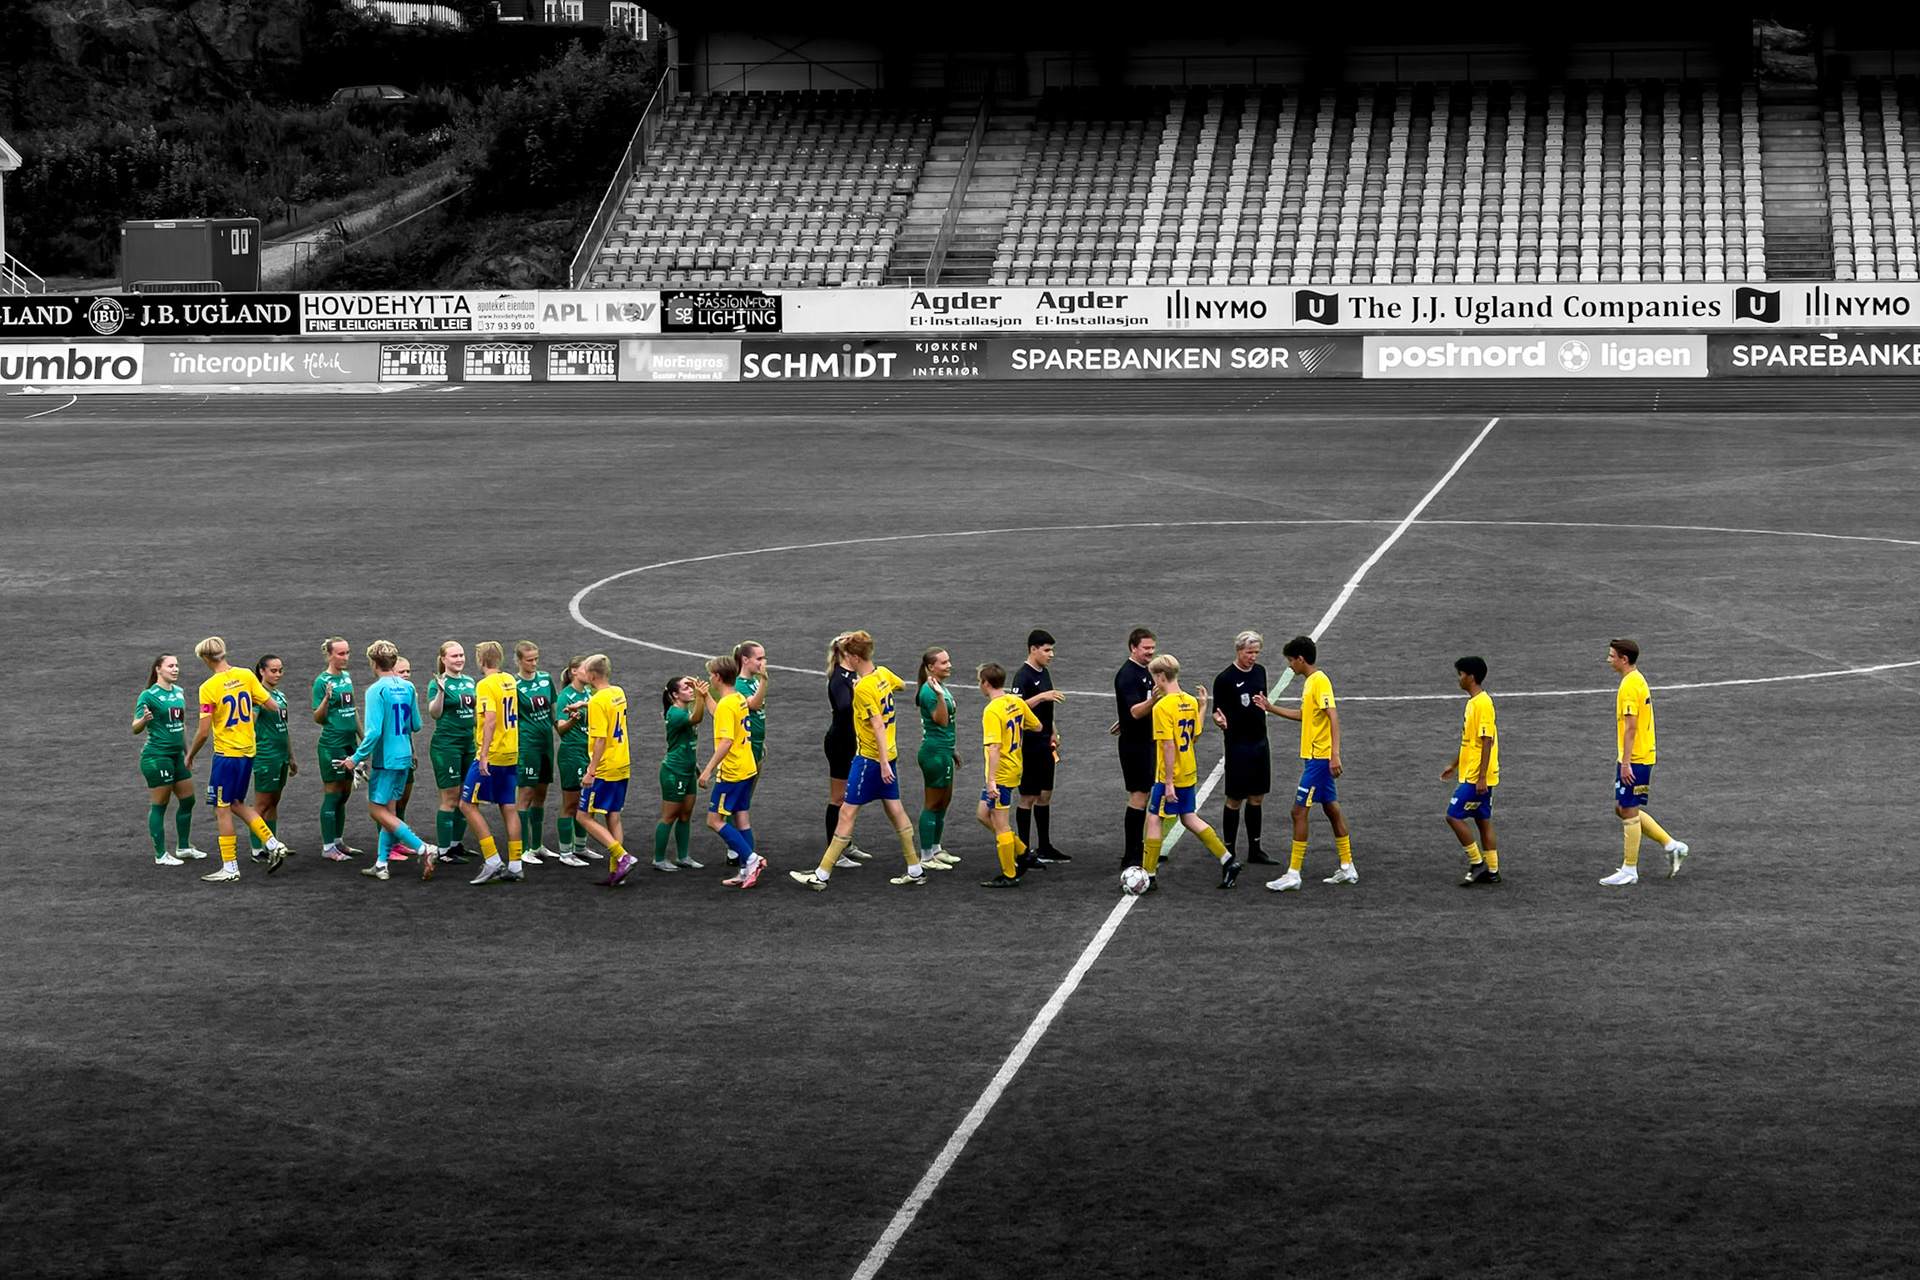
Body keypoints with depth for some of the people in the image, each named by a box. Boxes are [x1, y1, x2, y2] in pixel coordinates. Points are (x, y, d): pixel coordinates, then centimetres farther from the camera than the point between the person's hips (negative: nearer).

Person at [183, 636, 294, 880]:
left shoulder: (209, 688, -16)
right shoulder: (246, 676, 0)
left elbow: (204, 732, -15)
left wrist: (190, 756, 1)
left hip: (226, 754, -7)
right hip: (248, 751, 7)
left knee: (223, 809, 2)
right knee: (237, 804, 21)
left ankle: (230, 868, 5)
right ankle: (274, 846, 13)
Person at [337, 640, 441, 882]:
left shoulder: (376, 691, -15)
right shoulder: (408, 687, 6)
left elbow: (373, 731, -20)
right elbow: (416, 725, 11)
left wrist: (356, 758, -12)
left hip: (385, 759, -8)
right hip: (404, 756, 8)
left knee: (378, 811, -2)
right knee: (389, 810, 13)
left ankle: (423, 849, -13)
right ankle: (381, 864, 15)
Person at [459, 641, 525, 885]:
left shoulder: (485, 685, -14)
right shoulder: (509, 681, 10)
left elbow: (490, 719, -24)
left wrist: (484, 754, -27)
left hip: (492, 755, -8)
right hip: (511, 754, 8)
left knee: (468, 804, -2)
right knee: (509, 808, 9)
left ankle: (493, 861, -8)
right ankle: (514, 866, 9)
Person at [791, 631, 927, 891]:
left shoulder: (863, 688, -21)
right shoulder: (883, 674, 3)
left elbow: (878, 726, -25)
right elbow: (900, 685, 27)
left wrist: (883, 762, -26)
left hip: (870, 758, -9)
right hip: (886, 754, 9)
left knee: (847, 813, -6)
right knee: (894, 809, 15)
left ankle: (821, 876, -4)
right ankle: (915, 871, 19)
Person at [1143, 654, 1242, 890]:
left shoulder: (1163, 707, -19)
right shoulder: (1190, 702, 4)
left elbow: (1169, 746, -22)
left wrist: (1168, 783, -20)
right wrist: (1203, 707, 24)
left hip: (1170, 776, -8)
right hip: (1188, 773, 8)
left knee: (1154, 819, 2)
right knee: (1189, 818, 18)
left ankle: (1149, 876, 6)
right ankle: (1228, 861, 16)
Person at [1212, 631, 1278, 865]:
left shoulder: (1259, 671, 8)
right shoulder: (1225, 679, -12)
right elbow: (1218, 712, -11)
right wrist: (1220, 720, -31)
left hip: (1260, 742, 7)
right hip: (1238, 746, -7)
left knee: (1256, 798, 12)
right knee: (1235, 800, -2)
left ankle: (1254, 851, 20)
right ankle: (1228, 854, 6)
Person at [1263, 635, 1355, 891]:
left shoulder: (1320, 682, -16)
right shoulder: (1310, 682, 13)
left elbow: (1333, 718, -23)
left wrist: (1335, 754, -29)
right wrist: (1271, 708, 30)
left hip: (1319, 759, -10)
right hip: (1315, 757, 10)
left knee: (1299, 811, -8)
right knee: (1331, 809, 14)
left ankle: (1293, 874, -7)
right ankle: (1347, 868, 21)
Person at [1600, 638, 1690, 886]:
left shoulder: (1629, 686, -18)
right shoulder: (1638, 680, 13)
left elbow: (1630, 728, -22)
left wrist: (1625, 763, -22)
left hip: (1634, 760, -10)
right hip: (1641, 756, 10)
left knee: (1628, 811, -2)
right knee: (1623, 809, 15)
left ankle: (1629, 870, 4)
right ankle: (1672, 846, 18)